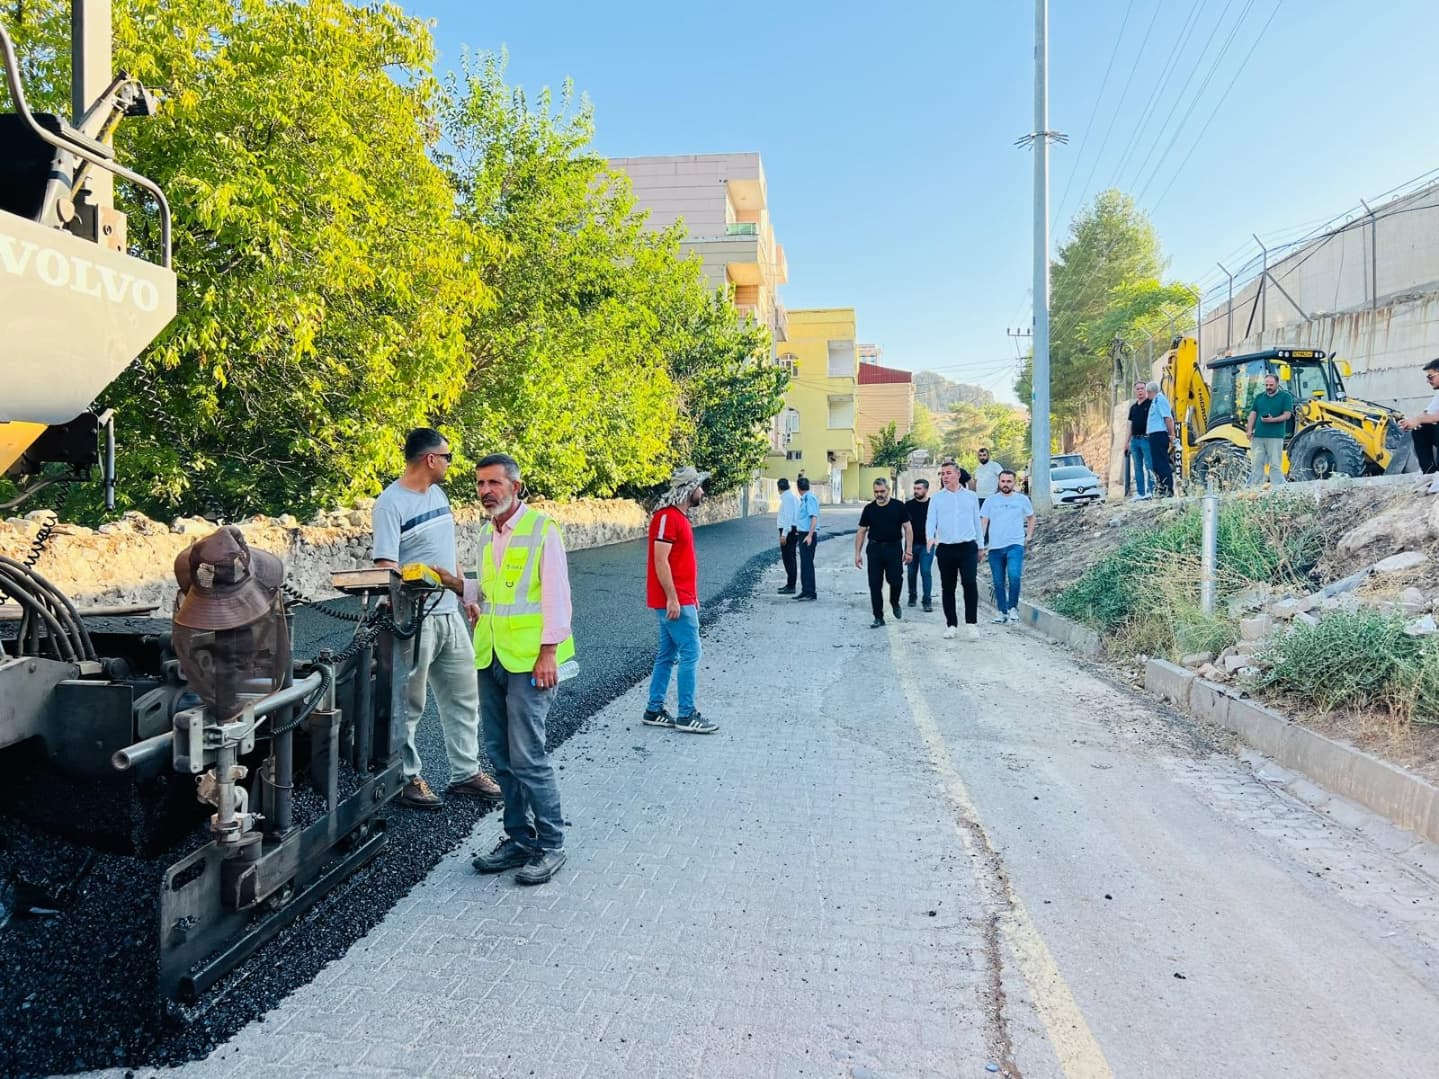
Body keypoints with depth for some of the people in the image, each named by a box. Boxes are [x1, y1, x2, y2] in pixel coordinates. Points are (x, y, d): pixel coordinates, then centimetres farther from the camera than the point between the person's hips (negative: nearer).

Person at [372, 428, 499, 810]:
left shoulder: (438, 494, 11)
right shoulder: (390, 504, -14)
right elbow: (387, 567, -21)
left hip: (450, 615, 8)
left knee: (464, 696, 14)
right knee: (409, 704, 5)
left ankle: (465, 772, 25)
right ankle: (406, 779, 19)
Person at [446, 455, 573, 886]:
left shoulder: (542, 530, -9)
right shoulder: (487, 535, 14)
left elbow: (557, 596, -12)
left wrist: (547, 653, -17)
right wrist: (457, 585, 8)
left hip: (529, 660, -8)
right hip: (491, 657, 8)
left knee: (527, 758, -6)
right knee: (501, 755, 12)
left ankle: (550, 845, 9)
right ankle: (519, 838, 26)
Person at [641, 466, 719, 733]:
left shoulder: (680, 517, 15)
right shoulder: (667, 517, -15)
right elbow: (660, 561, -20)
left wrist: (692, 597, 19)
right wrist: (672, 598, -22)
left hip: (682, 599, 10)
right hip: (674, 601, -10)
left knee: (668, 655, 13)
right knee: (691, 653, -6)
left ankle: (654, 710, 20)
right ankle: (686, 716, 2)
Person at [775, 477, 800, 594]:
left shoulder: (787, 497, -14)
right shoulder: (794, 496, 14)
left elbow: (788, 516, -20)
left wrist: (784, 534, -22)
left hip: (788, 531, -10)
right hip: (795, 530, 10)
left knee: (788, 559, -7)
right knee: (791, 558, 15)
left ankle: (790, 586, -7)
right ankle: (790, 584, 24)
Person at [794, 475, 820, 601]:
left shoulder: (810, 498, -14)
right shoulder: (804, 498, 14)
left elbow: (814, 518, -21)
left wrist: (810, 535, -25)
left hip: (808, 535, -10)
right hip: (803, 534, 10)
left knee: (807, 563, -7)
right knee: (804, 563, 12)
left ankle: (811, 593, -4)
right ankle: (805, 591, 19)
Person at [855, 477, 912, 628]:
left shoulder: (898, 506, 0)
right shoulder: (869, 509, 5)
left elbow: (907, 529, 1)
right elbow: (861, 532, 9)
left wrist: (908, 550, -6)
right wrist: (857, 553, 4)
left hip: (894, 548, -2)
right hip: (874, 549, 2)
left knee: (896, 580, -10)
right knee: (875, 584, 0)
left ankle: (894, 603, 23)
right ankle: (878, 617, 10)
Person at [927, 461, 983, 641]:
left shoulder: (971, 496, 9)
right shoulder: (937, 498, 7)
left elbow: (977, 521, 14)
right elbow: (930, 520, -1)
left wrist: (980, 545, 14)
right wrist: (930, 537, -21)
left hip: (967, 547, -1)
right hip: (945, 548, 1)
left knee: (970, 583, -16)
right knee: (947, 588, 6)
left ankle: (971, 624, -10)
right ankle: (951, 624, 16)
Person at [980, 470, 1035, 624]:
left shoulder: (1022, 499, 8)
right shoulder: (990, 501, 8)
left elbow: (1031, 517, 22)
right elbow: (983, 522, 6)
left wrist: (1029, 535, 12)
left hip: (1015, 545, -2)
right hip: (995, 547, 2)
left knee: (1014, 575, -22)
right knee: (998, 582, 6)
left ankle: (1013, 607, -6)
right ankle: (1002, 611, 18)